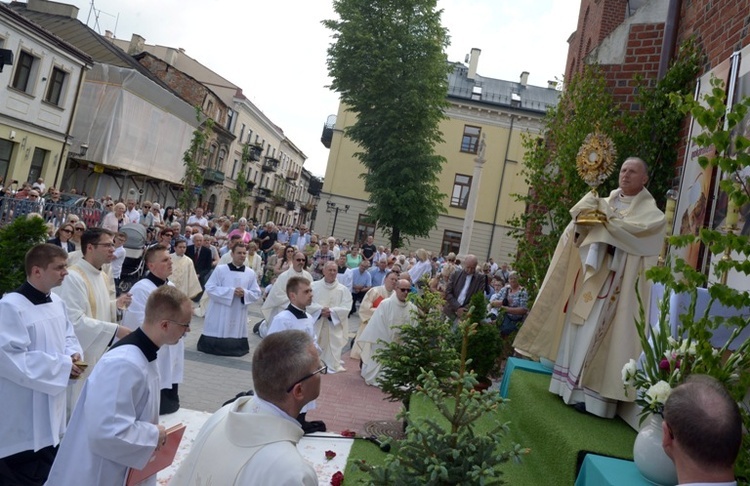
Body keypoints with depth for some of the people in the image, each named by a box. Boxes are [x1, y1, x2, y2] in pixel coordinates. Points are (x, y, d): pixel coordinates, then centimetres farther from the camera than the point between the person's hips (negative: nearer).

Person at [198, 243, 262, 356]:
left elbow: (257, 293, 6)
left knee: (235, 347, 8)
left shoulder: (251, 273, 3)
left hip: (239, 314, 2)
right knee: (214, 345, 4)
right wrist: (231, 291, -16)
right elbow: (209, 288, -9)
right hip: (219, 313, -2)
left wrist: (245, 293, -15)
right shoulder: (220, 269, -5)